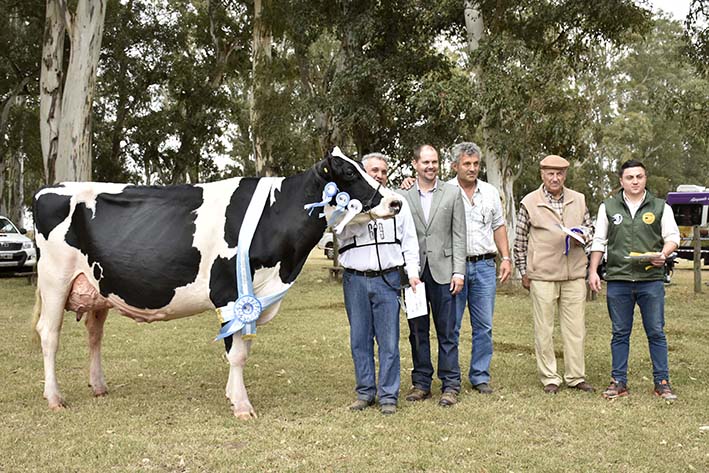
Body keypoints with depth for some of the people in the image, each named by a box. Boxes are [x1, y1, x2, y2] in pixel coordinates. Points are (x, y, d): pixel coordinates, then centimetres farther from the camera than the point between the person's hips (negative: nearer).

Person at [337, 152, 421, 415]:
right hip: (355, 280, 0)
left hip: (388, 279, 0)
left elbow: (409, 241, 11)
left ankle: (388, 396, 7)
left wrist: (412, 272, 2)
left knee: (388, 340, 0)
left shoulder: (397, 203, 11)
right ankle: (365, 392, 18)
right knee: (360, 339, 7)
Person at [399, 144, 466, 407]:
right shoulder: (403, 196, 6)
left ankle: (450, 385, 9)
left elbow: (459, 235, 3)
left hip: (442, 272, -1)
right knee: (417, 331, 9)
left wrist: (458, 272, -4)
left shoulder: (452, 193, 6)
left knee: (447, 332, 2)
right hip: (413, 273, 1)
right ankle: (421, 383, 19)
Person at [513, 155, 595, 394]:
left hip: (574, 275, 3)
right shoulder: (529, 202, 0)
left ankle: (576, 376, 17)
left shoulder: (579, 200, 9)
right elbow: (520, 241, 5)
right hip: (542, 276, -3)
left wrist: (583, 234, -3)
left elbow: (590, 227, 22)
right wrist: (523, 272, 5)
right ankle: (549, 378, 12)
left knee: (575, 329, 6)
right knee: (544, 330, 2)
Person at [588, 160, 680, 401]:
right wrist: (593, 271, 5)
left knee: (656, 333, 1)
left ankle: (662, 383, 9)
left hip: (651, 280, -1)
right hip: (618, 280, 1)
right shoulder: (608, 207, 10)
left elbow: (672, 236, 9)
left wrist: (663, 254, -12)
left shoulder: (660, 207, 9)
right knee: (620, 333, 6)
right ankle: (619, 382, 12)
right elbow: (599, 241, 12)